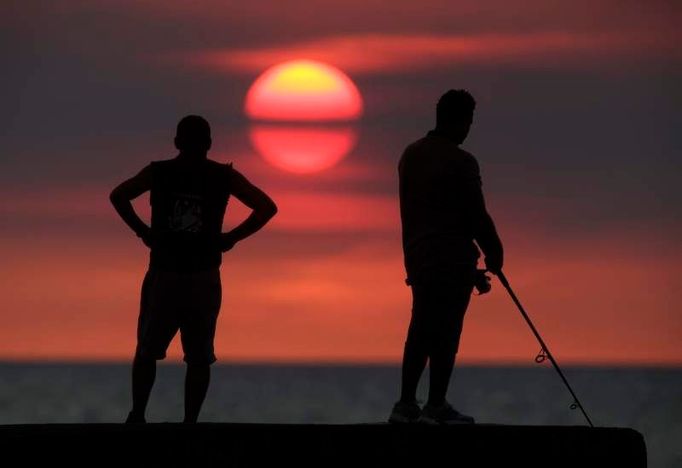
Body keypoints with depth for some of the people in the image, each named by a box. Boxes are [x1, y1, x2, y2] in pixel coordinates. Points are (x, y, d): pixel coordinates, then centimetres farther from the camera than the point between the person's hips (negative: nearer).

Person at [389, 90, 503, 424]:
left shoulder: (410, 155, 10)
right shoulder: (461, 163, -14)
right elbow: (476, 214, -11)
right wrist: (494, 253, 2)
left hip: (417, 256, 8)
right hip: (453, 259, -8)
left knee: (420, 330, 12)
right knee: (446, 333, -3)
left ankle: (406, 404, 12)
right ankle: (436, 407, -3)